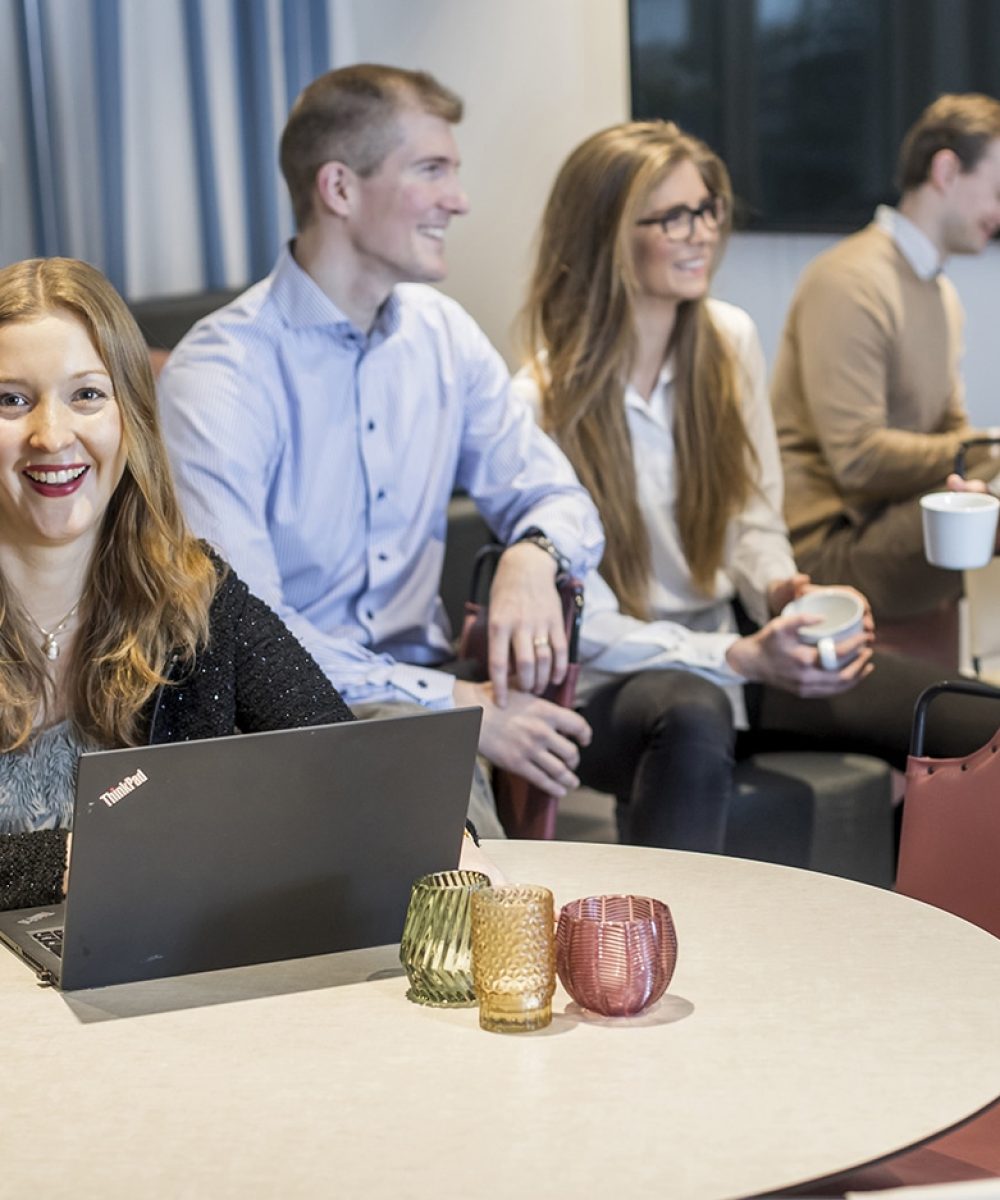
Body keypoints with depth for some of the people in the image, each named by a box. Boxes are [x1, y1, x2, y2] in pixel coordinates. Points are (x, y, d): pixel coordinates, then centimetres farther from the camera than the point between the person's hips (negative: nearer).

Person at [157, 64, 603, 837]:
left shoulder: (443, 334, 9)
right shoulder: (219, 376, -12)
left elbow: (558, 498, 12)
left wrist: (535, 556, -14)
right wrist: (454, 701, -24)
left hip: (422, 693, 6)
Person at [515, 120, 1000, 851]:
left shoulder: (730, 341, 2)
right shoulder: (543, 402, -14)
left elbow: (753, 522, 10)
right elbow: (588, 629, -14)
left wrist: (781, 589, -14)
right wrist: (742, 659, -26)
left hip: (729, 649, 5)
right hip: (607, 688, -5)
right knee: (692, 714, -42)